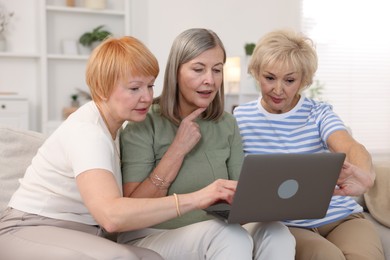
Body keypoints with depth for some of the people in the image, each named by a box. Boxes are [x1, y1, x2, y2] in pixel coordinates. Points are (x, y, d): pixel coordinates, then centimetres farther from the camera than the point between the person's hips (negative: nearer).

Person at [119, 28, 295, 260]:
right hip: (150, 240, -5)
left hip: (214, 236, 5)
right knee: (231, 236, -34)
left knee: (276, 233, -25)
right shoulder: (144, 125, -9)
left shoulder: (227, 124, 6)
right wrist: (178, 149, -18)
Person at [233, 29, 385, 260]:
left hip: (341, 217, 1)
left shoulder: (319, 113, -1)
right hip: (284, 224, -1)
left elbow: (350, 146, -21)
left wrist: (365, 175, -45)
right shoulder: (240, 118, 2)